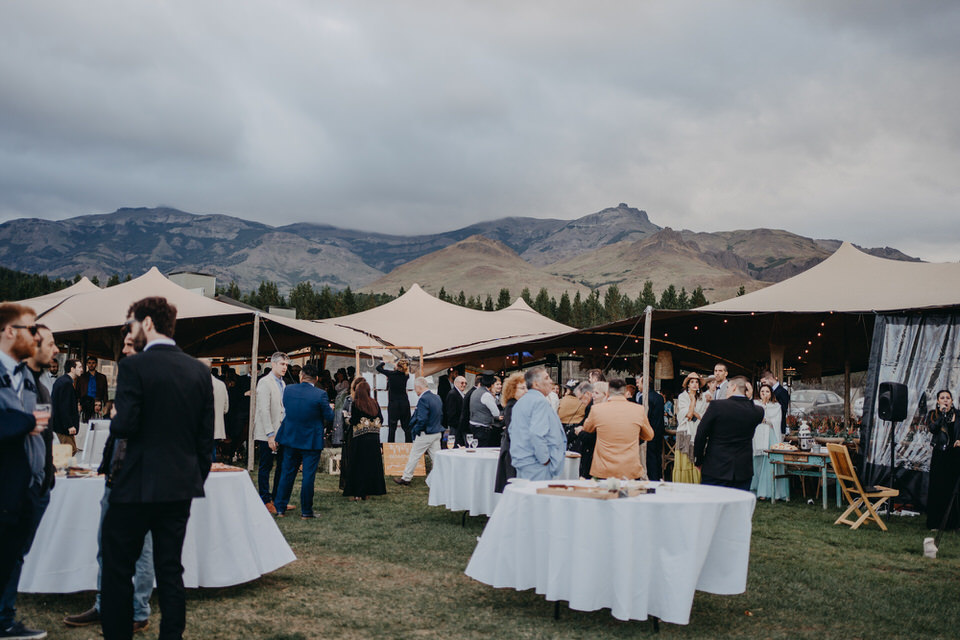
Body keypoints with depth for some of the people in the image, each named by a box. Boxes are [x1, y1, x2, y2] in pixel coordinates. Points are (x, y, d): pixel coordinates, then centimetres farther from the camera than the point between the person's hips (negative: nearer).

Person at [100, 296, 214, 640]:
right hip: (181, 487, 6)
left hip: (138, 486, -5)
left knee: (118, 570, 7)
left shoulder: (133, 366, -12)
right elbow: (206, 435, 6)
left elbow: (125, 426, -18)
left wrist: (114, 422, 5)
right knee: (170, 569, 12)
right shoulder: (200, 371, 5)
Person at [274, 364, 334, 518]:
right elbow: (329, 418, -9)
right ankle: (306, 511, 9)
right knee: (308, 475, 4)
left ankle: (280, 508, 18)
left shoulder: (288, 389, -4)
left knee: (287, 473, 13)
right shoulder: (320, 395, -16)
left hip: (290, 437, 4)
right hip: (311, 440, -4)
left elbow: (286, 411, 9)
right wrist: (329, 408, 12)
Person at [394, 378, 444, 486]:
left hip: (425, 434, -8)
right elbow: (441, 415, 14)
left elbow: (422, 419, -24)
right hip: (437, 432, 8)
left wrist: (416, 431, -9)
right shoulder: (436, 397, 8)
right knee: (436, 456, 11)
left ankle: (406, 478, 16)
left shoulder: (423, 399, -20)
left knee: (414, 456, 5)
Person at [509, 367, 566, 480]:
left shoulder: (520, 402, 17)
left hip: (521, 463, 10)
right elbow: (537, 434, -25)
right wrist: (545, 459, -16)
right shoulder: (540, 401, -14)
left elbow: (512, 431, 24)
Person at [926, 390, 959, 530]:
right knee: (937, 487, -3)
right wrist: (942, 413, -14)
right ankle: (934, 522, 3)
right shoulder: (933, 415, 5)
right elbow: (932, 429, -13)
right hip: (939, 455, -1)